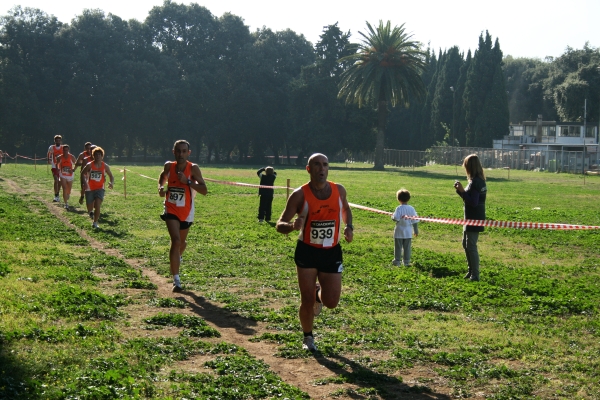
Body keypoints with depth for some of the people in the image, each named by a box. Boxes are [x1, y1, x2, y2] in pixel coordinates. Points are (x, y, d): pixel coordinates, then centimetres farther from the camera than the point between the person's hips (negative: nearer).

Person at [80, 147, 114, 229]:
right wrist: (83, 183, -14)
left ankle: (95, 223, -8)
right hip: (90, 189, 0)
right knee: (90, 208, 9)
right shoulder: (89, 165, -6)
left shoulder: (105, 166, -1)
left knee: (97, 205, -19)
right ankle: (91, 212, 48)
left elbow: (111, 176, 10)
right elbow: (82, 174, 2)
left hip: (99, 189, 0)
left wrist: (112, 183, -10)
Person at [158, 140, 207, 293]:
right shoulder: (169, 166, -5)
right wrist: (160, 187, -2)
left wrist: (187, 181, -29)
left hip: (186, 212, 1)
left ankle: (177, 259, 57)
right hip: (171, 210, -1)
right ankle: (176, 280, -18)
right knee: (176, 240, -19)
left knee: (181, 242, 19)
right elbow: (163, 176, 19)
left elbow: (204, 190, -18)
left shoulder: (193, 169, -14)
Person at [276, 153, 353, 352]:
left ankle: (319, 293, 35)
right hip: (307, 252, -2)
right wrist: (292, 226, -34)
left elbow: (346, 209, 21)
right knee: (307, 301, -2)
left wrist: (349, 227, 1)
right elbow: (280, 224, -10)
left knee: (331, 302, -2)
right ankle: (308, 337, 24)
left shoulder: (339, 190, -1)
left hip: (332, 253, 2)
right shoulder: (300, 195, -12)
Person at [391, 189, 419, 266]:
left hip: (399, 231, -4)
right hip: (408, 232, 4)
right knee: (407, 247, 11)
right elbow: (415, 221, 2)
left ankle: (397, 260, 10)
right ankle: (406, 261, 15)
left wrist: (392, 216, -3)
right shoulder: (411, 208, -1)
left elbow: (396, 218, -25)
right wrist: (416, 230, 10)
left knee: (398, 247, 6)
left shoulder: (399, 208, -14)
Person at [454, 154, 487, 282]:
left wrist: (462, 191, -20)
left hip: (474, 219, -11)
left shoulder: (475, 182, -20)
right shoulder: (479, 180, 11)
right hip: (470, 218, 11)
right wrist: (460, 190, 5)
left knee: (471, 246, -6)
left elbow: (473, 202, -24)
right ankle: (471, 271, 29)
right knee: (466, 244, 20)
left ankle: (475, 275, -2)